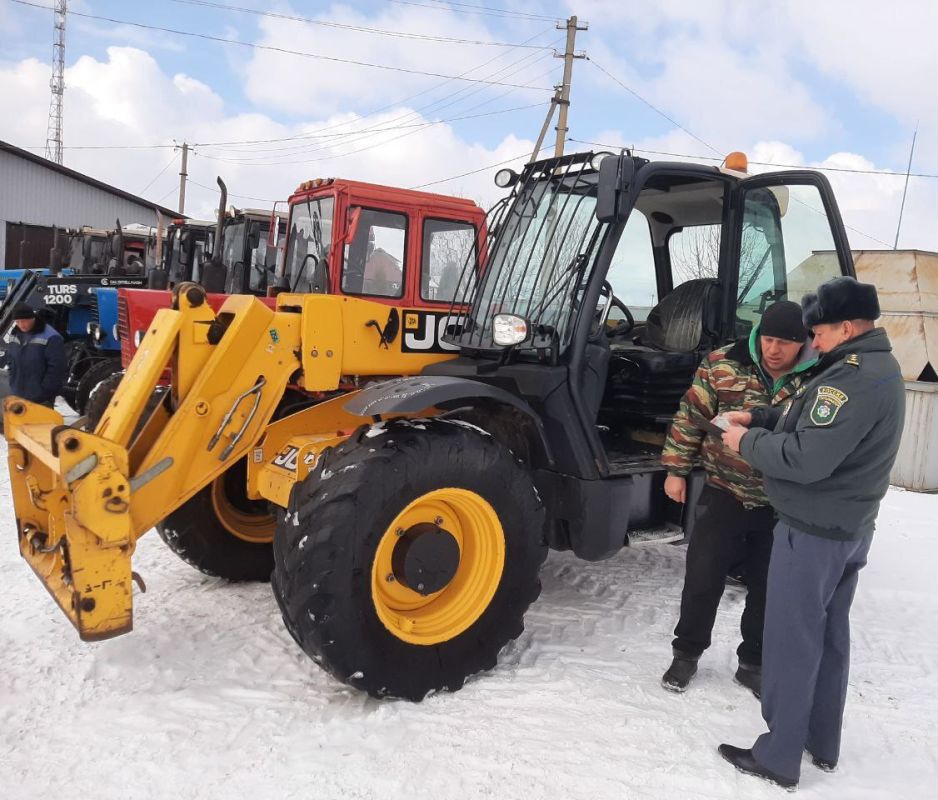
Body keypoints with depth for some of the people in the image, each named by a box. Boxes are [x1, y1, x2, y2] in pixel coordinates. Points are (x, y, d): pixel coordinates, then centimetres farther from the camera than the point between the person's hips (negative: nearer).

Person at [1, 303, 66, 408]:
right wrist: (13, 386, 11)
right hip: (17, 397, 7)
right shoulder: (13, 336, 7)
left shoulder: (50, 337, -16)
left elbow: (56, 369, -17)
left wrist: (43, 393, -17)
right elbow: (9, 361, 20)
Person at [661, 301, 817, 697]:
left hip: (781, 507, 1)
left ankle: (753, 663, 33)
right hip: (723, 495, -1)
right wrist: (676, 470, -1)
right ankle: (686, 653, 28)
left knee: (769, 589, 13)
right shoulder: (722, 365, -8)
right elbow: (690, 418, -1)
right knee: (702, 580, 7)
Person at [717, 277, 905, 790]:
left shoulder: (854, 377, -25)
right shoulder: (879, 369, 10)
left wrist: (747, 441, -14)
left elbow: (805, 459, -29)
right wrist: (757, 418, 5)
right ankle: (822, 745, 34)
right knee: (829, 637, 19)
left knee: (792, 643, 2)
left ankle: (778, 758, 15)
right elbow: (813, 420, 17)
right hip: (849, 528, 10)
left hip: (812, 531, -10)